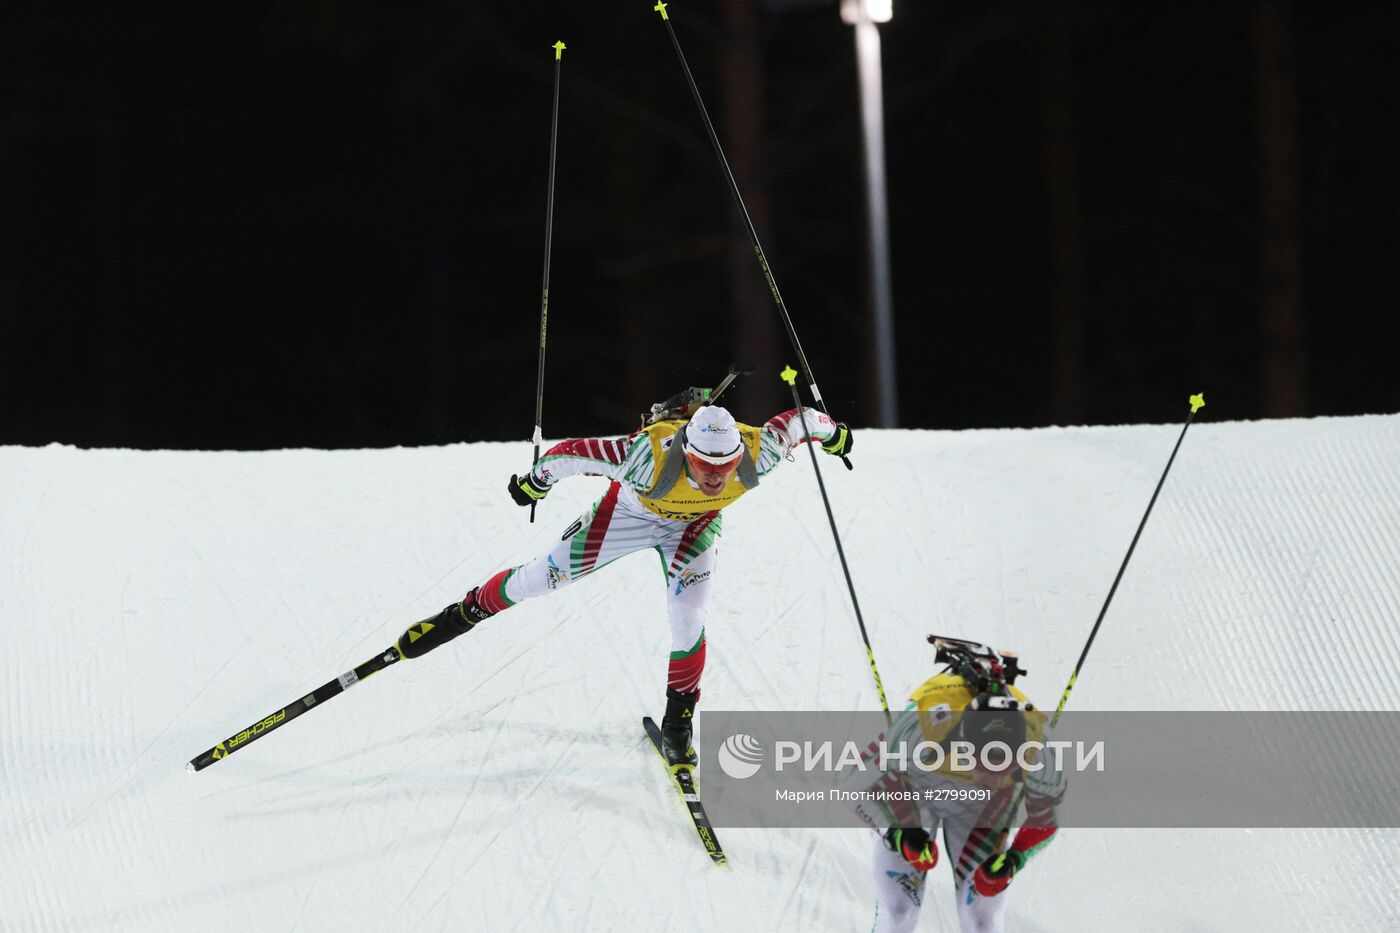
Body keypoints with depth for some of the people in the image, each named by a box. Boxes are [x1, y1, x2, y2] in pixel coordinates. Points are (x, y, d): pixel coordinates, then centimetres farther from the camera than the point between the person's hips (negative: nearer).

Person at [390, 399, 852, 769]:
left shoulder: (755, 455, -39)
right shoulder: (651, 456, -46)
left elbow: (793, 422, -19)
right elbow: (576, 452, -32)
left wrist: (830, 430, 2)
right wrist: (536, 479, -15)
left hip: (693, 525, 1)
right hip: (633, 509, -1)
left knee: (687, 618, -14)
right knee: (547, 574, 5)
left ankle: (677, 724, 10)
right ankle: (469, 611, 34)